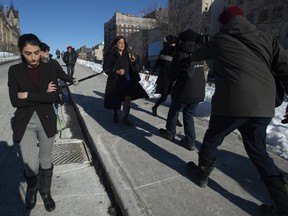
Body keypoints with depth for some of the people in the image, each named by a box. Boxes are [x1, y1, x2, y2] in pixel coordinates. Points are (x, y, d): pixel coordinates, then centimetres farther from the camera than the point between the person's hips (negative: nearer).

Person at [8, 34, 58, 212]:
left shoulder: (49, 69, -3)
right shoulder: (14, 71, -4)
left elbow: (54, 97, -13)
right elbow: (15, 101, -12)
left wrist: (28, 95, -15)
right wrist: (43, 96, -15)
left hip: (46, 121, 1)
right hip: (25, 124, 0)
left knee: (45, 162, 14)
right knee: (31, 166, 4)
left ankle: (45, 192, 39)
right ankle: (32, 189, 38)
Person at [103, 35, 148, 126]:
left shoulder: (127, 54, 8)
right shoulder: (110, 54, -7)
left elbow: (131, 67, 17)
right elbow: (106, 68, -9)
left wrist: (132, 61, -4)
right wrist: (116, 71, -23)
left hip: (127, 80, 4)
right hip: (116, 81, -3)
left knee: (128, 99, -4)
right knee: (116, 100, 11)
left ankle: (125, 118, 11)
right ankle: (115, 116, 35)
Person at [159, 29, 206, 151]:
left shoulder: (181, 53, -11)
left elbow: (172, 74, -9)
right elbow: (202, 71, 11)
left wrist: (173, 80, 11)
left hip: (184, 91, -5)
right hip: (199, 91, 5)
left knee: (174, 112, 17)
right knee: (189, 115, 15)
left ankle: (170, 133, 32)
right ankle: (190, 141, 14)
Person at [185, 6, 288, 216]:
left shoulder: (219, 39, 10)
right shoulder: (267, 38, 16)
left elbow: (196, 56, 28)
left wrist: (193, 56, 53)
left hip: (232, 103, -4)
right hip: (264, 105, 4)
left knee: (212, 140, 19)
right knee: (257, 150, 19)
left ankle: (201, 174, 37)